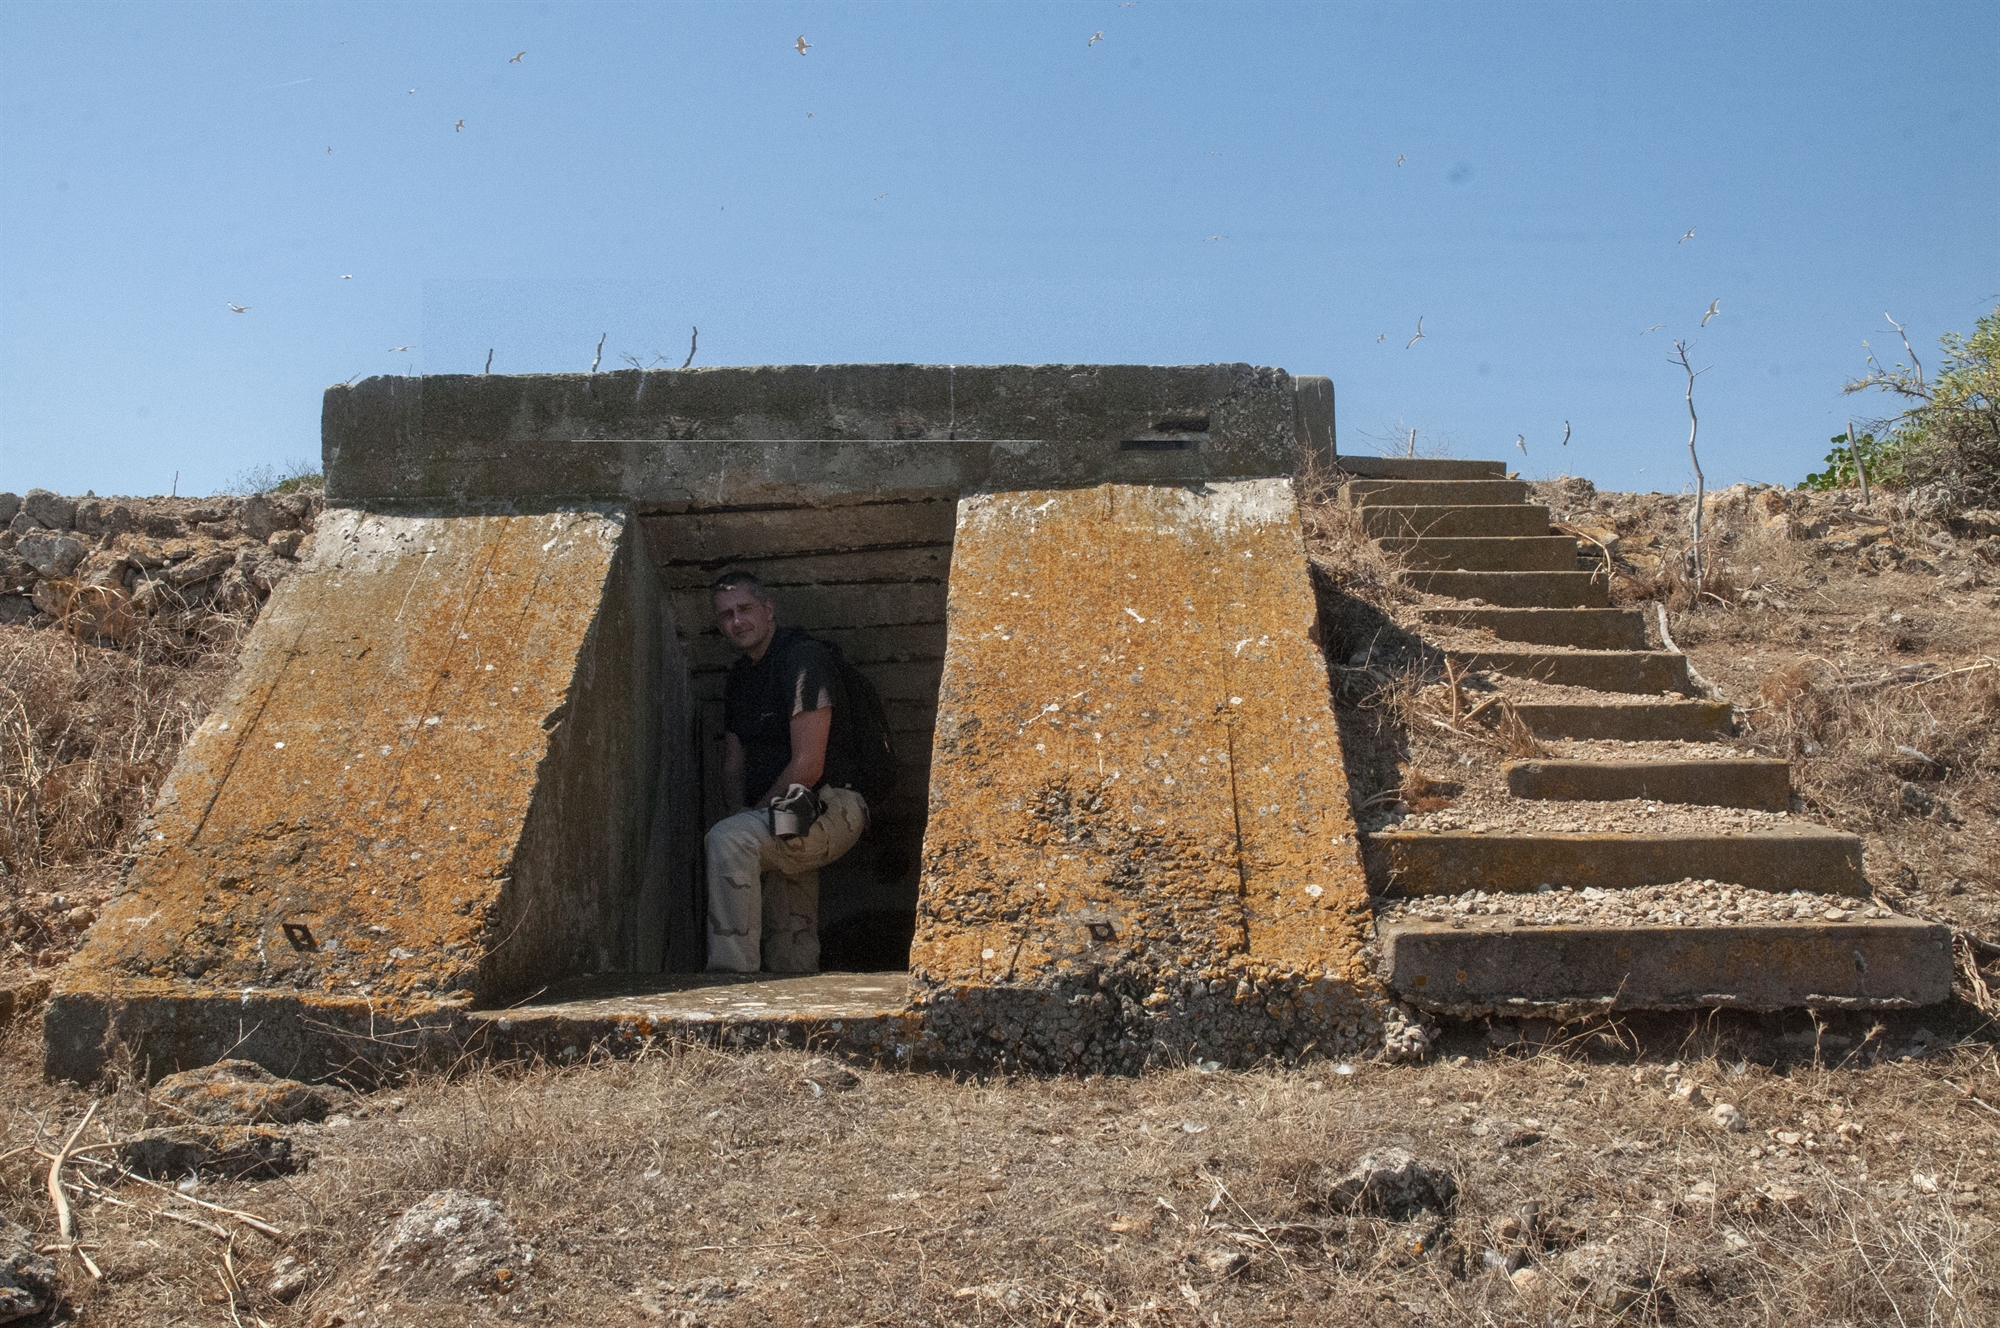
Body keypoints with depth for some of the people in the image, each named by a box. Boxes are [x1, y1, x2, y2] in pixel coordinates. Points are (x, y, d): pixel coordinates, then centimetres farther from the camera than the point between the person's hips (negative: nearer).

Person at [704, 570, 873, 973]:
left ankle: (733, 973, -31)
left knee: (727, 838, -31)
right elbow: (733, 767, 18)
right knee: (789, 952, 10)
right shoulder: (740, 677, 17)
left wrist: (757, 813, -9)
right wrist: (740, 809, -4)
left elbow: (808, 766, -18)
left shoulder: (804, 659, -11)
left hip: (831, 808, -9)